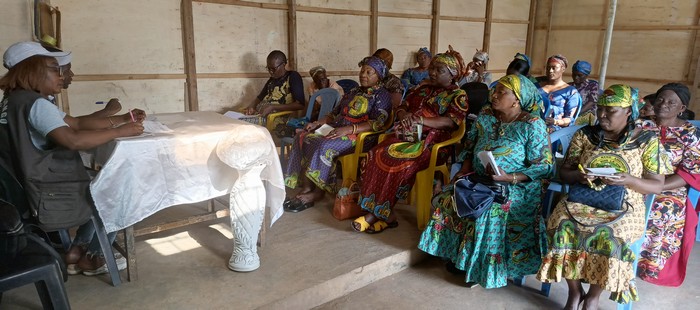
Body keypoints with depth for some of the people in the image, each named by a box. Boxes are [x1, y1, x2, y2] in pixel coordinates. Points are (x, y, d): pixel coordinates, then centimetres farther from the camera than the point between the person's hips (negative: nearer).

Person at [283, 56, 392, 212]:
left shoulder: (382, 95, 0)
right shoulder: (354, 92, 24)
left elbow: (377, 123, -16)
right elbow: (335, 113, 24)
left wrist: (348, 129, -26)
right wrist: (317, 123, 4)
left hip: (359, 135, -8)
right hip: (337, 129, 8)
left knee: (324, 146, -34)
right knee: (302, 137, -15)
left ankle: (317, 192, -20)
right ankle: (306, 188, -22)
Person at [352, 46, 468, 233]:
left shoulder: (458, 96, 5)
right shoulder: (422, 89, 24)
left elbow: (451, 121, -11)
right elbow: (400, 108, 20)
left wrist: (421, 120, -20)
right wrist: (404, 115, -5)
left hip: (431, 141, -6)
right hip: (408, 134, 6)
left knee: (398, 162, -32)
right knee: (377, 155, -24)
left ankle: (379, 213, -21)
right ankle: (383, 213, -26)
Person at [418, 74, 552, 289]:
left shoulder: (533, 125, -12)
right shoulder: (485, 115, 5)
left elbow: (544, 167, -13)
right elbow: (470, 146, 16)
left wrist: (509, 178, -24)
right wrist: (465, 168, -2)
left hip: (516, 186, -6)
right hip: (479, 180, 6)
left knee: (488, 213, -31)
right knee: (446, 199, -14)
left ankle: (482, 266, -7)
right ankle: (457, 254, 2)